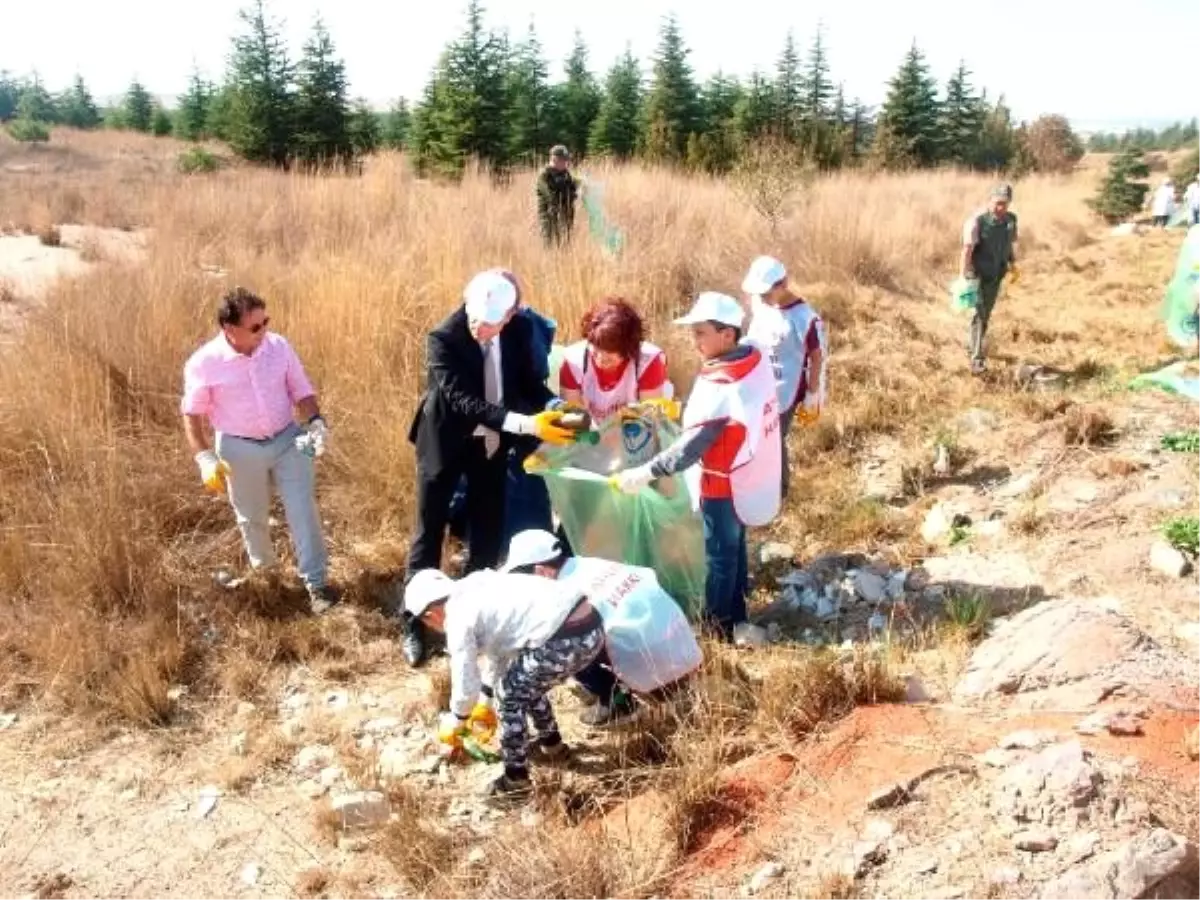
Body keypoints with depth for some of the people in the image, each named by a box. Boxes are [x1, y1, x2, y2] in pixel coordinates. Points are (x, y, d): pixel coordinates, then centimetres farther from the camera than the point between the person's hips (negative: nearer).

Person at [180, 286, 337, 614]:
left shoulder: (279, 346, -9)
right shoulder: (204, 363, -16)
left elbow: (302, 391, 1)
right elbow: (192, 414, -5)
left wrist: (316, 421, -15)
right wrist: (204, 456, -13)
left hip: (288, 439, 1)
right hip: (240, 449, -1)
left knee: (303, 511, 2)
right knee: (252, 517, 17)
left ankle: (316, 583, 13)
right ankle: (263, 570, 43)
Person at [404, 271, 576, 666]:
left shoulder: (519, 329, -12)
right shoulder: (444, 338, -26)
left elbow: (527, 380, 0)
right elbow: (464, 401, -33)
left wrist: (554, 406, -21)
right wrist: (526, 424, -42)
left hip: (491, 441, 4)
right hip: (446, 440, -4)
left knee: (488, 530, 13)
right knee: (429, 532, 6)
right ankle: (415, 623, 20)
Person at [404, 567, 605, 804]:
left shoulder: (457, 618, -2)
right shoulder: (476, 590, 24)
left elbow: (466, 686, 3)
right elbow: (497, 648, 37)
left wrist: (455, 722, 24)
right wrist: (485, 702, 47)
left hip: (566, 639, -9)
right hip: (591, 624, 9)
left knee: (511, 696, 11)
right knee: (529, 684, 29)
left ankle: (516, 781, 21)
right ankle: (551, 744, 48)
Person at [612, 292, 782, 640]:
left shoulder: (720, 387, -32)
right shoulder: (756, 358, -8)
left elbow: (692, 446, -31)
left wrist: (645, 473, -24)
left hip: (725, 484, -8)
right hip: (750, 477, 8)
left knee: (720, 555, 11)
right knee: (735, 547, 24)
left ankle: (718, 625, 29)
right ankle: (735, 614, 41)